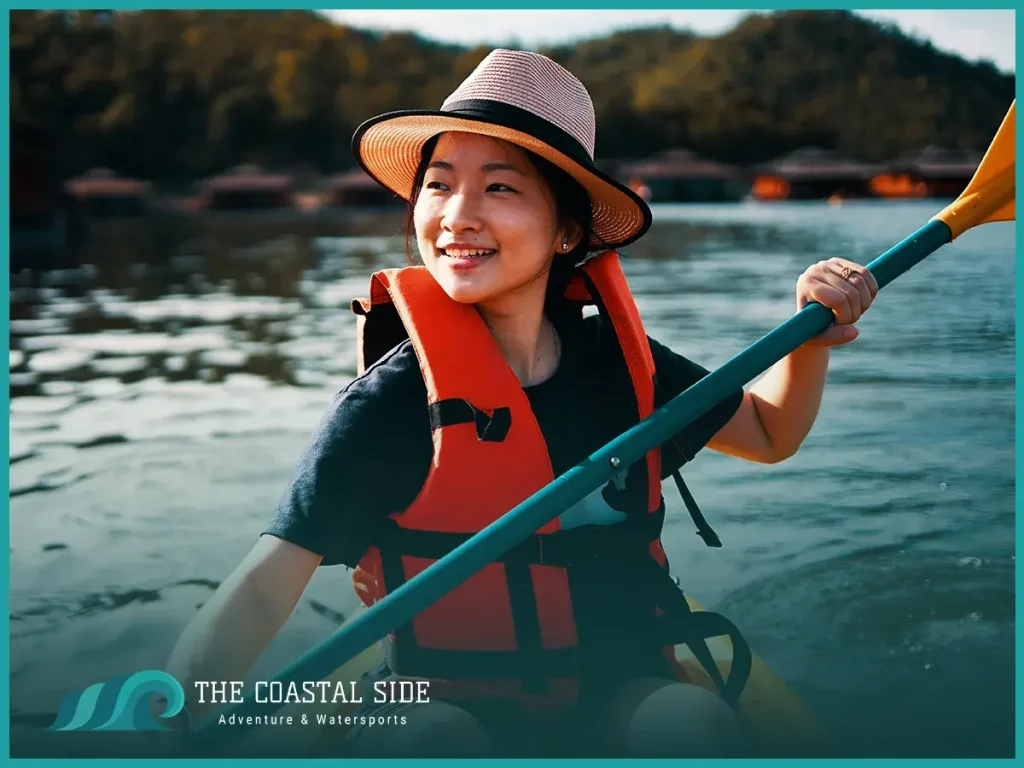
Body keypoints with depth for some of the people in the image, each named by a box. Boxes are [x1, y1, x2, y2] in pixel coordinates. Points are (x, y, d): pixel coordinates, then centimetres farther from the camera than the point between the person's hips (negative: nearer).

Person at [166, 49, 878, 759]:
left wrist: (811, 336, -4)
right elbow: (263, 589, -21)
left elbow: (770, 431, 15)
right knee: (425, 742, -35)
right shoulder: (392, 398, -14)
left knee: (694, 721, -28)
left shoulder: (619, 361, -1)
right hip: (446, 705, -3)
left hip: (616, 693, 3)